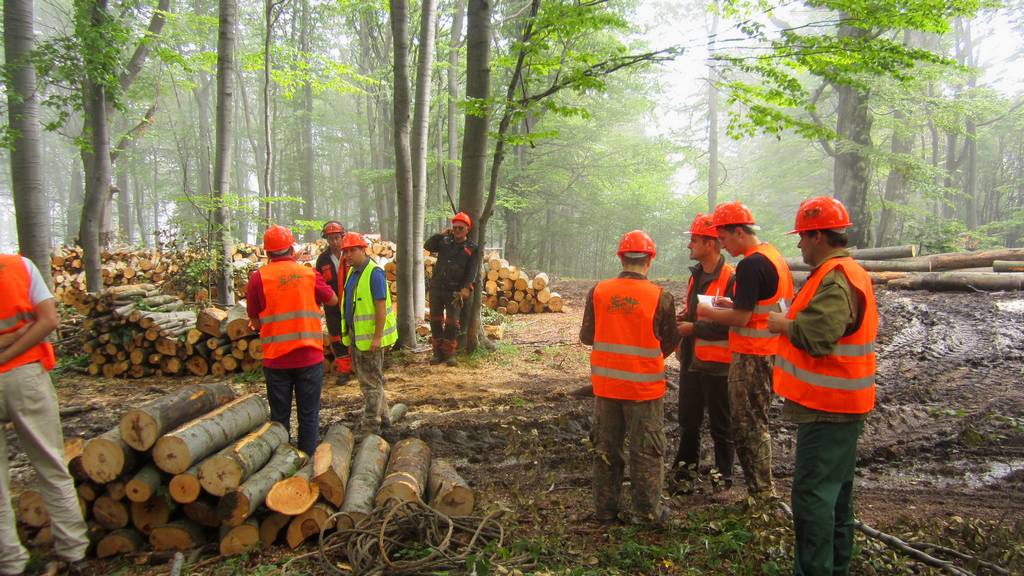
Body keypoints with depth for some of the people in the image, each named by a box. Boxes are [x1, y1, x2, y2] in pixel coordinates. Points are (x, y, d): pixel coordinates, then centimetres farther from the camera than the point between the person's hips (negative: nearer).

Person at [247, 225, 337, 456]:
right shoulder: (309, 274, -3)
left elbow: (255, 322, 0)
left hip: (276, 358, 0)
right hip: (310, 356, 0)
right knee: (309, 415, 10)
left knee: (279, 417, 13)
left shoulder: (258, 277, -5)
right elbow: (332, 300, 13)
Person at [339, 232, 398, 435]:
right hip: (355, 335, 10)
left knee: (371, 381, -1)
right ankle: (382, 416, 30)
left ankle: (370, 425, 7)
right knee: (366, 379, 18)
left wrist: (377, 337, -22)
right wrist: (349, 335, 18)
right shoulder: (352, 272, 12)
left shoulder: (374, 272, -16)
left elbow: (381, 306, -20)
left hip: (370, 337, -10)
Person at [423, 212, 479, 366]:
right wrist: (440, 235, -8)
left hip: (454, 291, -3)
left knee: (452, 323, -4)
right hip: (436, 287, 3)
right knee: (435, 321, 6)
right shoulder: (444, 241, 8)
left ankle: (449, 353, 5)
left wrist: (465, 290, -18)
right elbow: (427, 246, 1)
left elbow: (472, 272, -7)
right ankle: (437, 352, 14)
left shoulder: (472, 248, -1)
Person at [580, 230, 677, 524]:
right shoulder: (661, 297, -12)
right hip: (644, 386, -2)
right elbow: (669, 344, -2)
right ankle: (648, 511, 22)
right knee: (646, 450, 12)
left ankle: (605, 509, 25)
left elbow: (586, 337, 1)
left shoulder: (598, 291, -6)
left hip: (605, 383, 3)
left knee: (606, 447, 15)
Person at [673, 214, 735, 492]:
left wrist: (694, 328, -19)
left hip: (716, 364, -8)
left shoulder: (731, 279, -17)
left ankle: (723, 473, 23)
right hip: (691, 360, 8)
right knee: (688, 419, 17)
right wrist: (681, 320, 3)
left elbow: (731, 324, -23)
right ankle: (687, 465, 31)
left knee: (720, 422, 8)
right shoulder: (696, 275, 11)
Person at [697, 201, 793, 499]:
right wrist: (734, 304, 11)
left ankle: (762, 492, 9)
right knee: (756, 423, 18)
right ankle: (763, 489, 27)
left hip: (751, 356, -10)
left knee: (749, 426, 1)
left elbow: (741, 318, -21)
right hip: (771, 351, 10)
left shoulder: (751, 264, -19)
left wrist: (709, 312, -6)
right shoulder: (776, 257, 11)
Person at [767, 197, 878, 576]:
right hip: (840, 403, 11)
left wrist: (782, 324, -13)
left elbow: (816, 334, -31)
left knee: (812, 495, -4)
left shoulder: (835, 278, -20)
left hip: (826, 407, -11)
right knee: (835, 492, 21)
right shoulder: (850, 272, 15)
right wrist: (791, 321, 7)